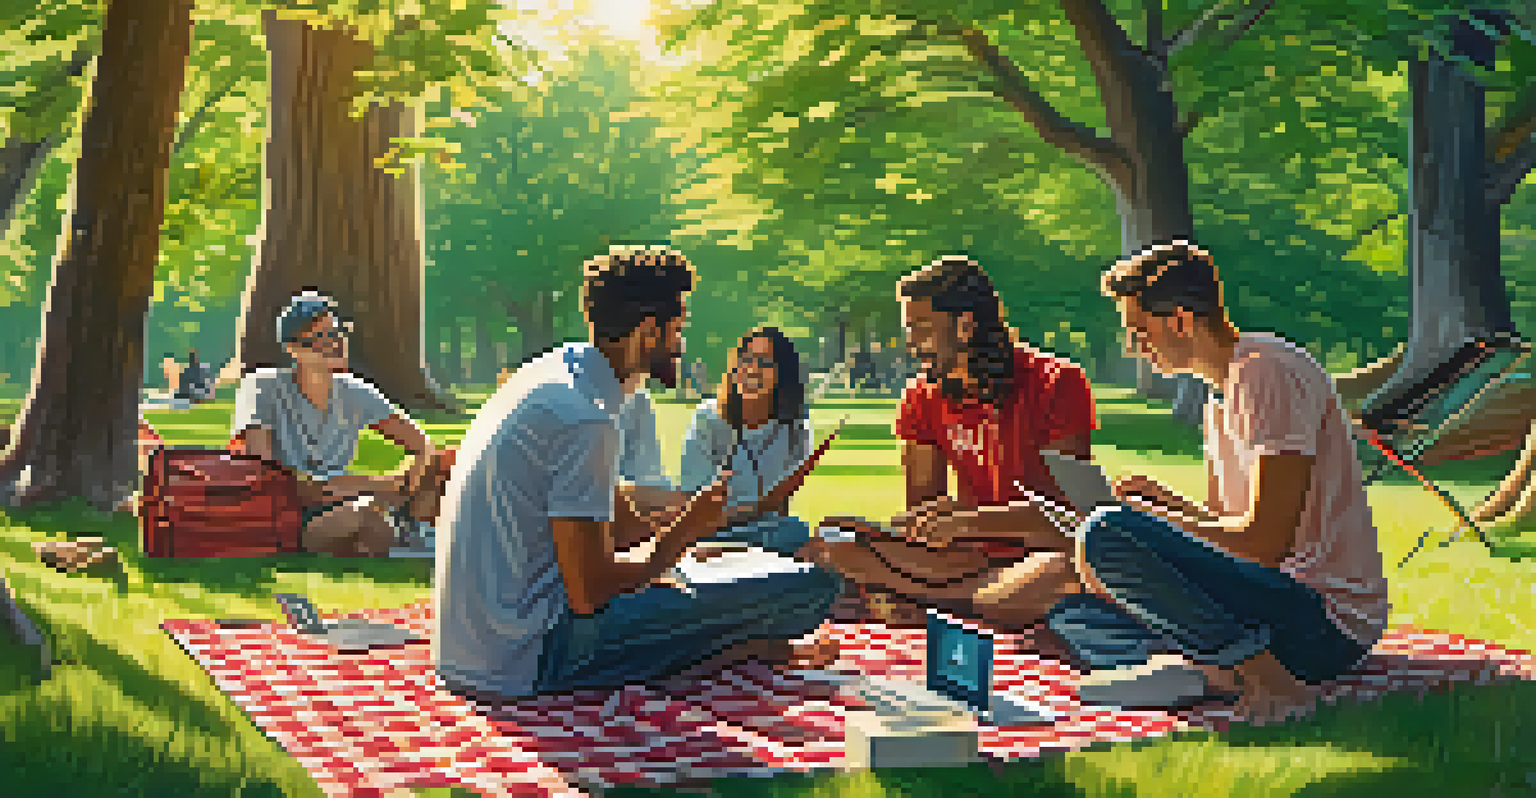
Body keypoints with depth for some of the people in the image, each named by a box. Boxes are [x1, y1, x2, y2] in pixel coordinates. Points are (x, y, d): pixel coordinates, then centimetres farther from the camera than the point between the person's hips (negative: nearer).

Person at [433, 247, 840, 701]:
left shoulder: (552, 374, 12)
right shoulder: (586, 417, -18)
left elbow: (625, 529, 21)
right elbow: (588, 593, -19)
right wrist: (688, 529, -6)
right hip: (531, 659, -10)